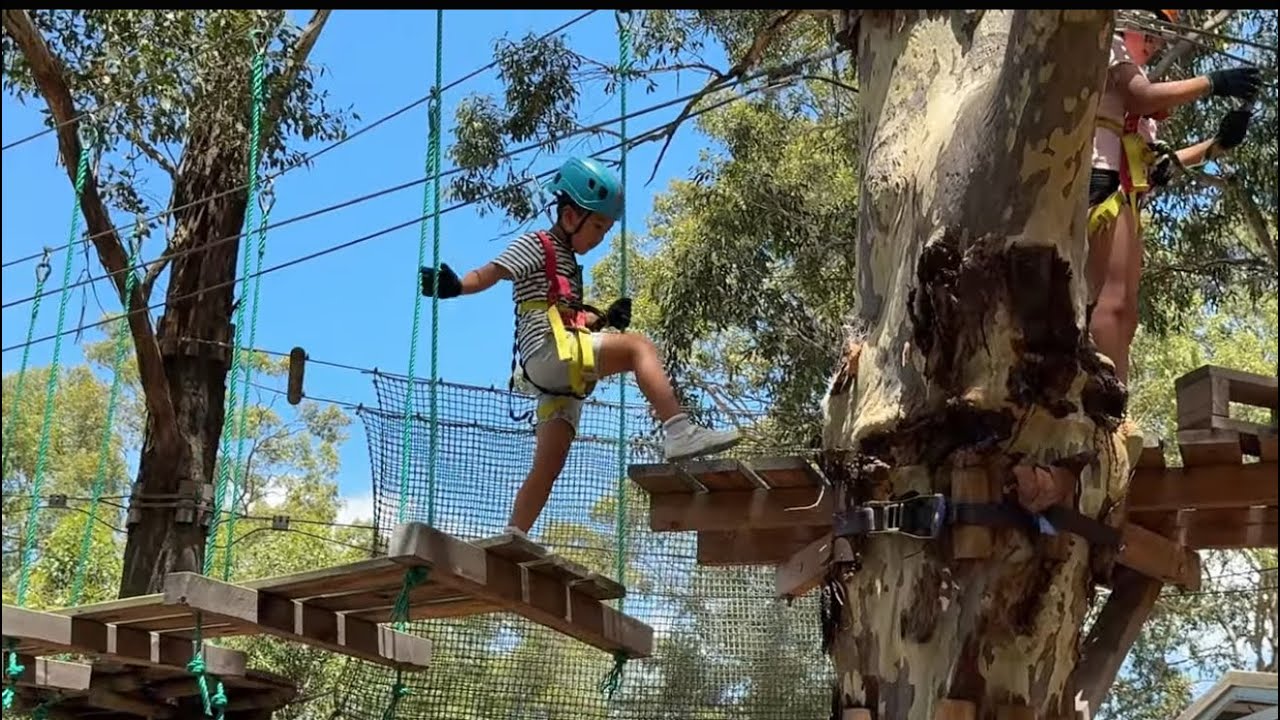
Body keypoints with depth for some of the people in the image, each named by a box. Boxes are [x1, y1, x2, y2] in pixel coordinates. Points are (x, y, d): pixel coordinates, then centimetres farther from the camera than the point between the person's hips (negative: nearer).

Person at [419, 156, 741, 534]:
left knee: (548, 468, 6)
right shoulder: (535, 246, 5)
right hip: (549, 352, -10)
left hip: (562, 377, 10)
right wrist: (456, 286, -29)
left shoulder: (568, 265, 31)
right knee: (638, 346, -23)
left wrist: (605, 319, 12)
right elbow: (491, 273, -9)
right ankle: (679, 432, -37)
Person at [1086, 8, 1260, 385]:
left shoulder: (1128, 70, 33)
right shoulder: (1108, 43, 10)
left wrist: (1217, 143, 19)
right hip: (1101, 182, -10)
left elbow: (1154, 162, 26)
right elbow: (1141, 96, -10)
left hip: (1120, 193, 10)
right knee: (1115, 303, -24)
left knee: (1121, 312, -1)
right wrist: (1212, 82, -6)